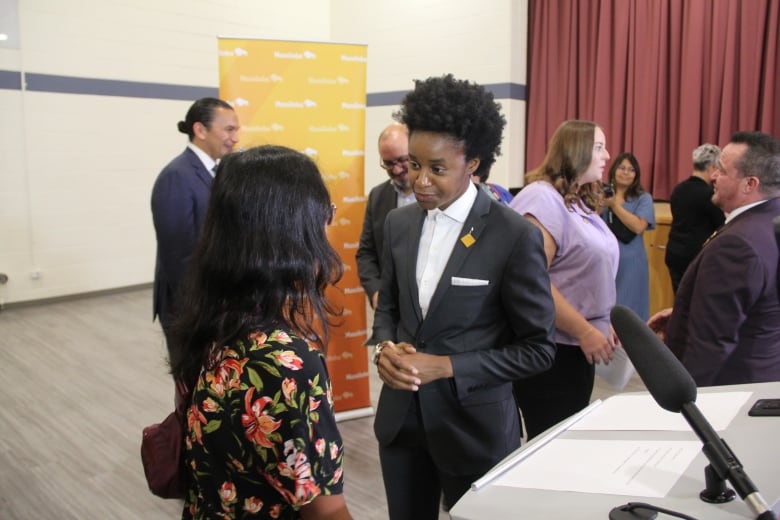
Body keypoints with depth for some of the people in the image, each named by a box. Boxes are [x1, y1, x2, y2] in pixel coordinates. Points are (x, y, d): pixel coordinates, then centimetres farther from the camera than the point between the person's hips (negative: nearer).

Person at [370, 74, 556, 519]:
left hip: (474, 426, -4)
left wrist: (447, 366, -20)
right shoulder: (400, 223, 0)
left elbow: (538, 349, -12)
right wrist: (386, 346, -10)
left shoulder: (516, 237, -17)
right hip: (401, 417, 5)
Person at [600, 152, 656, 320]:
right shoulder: (602, 194, 8)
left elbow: (638, 227, -14)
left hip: (630, 263, -2)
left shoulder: (643, 198, 2)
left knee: (628, 309, 2)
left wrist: (614, 205, -13)